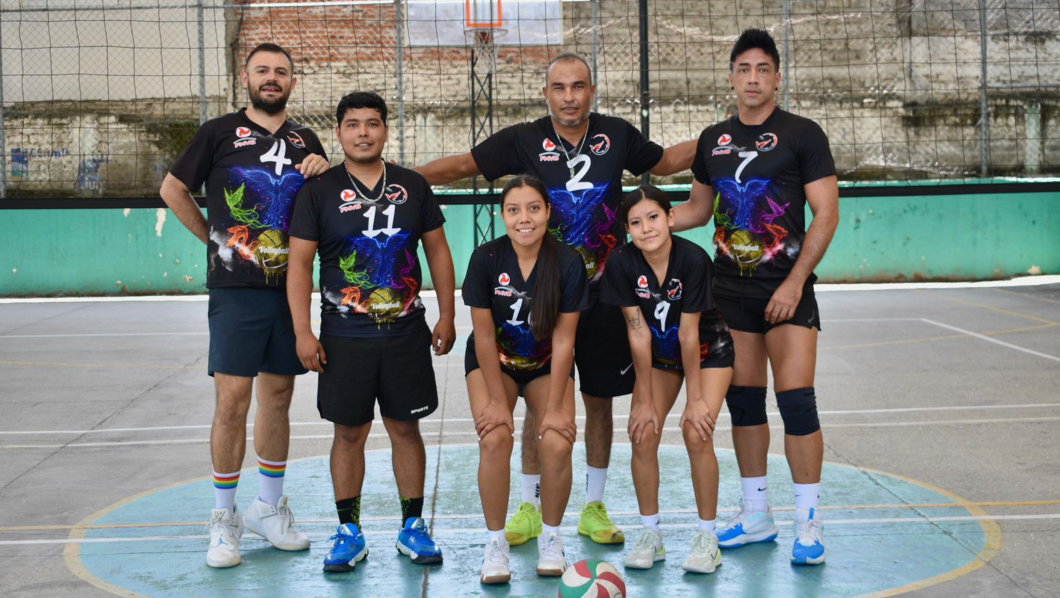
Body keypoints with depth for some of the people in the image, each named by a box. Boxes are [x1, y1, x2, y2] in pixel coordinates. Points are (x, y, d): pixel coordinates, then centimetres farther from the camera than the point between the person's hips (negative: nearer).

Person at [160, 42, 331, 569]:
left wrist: (323, 173, -2)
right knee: (232, 400, -6)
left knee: (277, 397, 10)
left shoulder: (305, 141, 12)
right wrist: (214, 240, 4)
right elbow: (173, 189, 8)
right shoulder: (219, 133, 1)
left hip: (290, 285, 4)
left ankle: (269, 506, 22)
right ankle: (224, 519, 5)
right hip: (236, 288, -4)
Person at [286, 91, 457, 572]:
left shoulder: (413, 186, 6)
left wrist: (446, 316, 5)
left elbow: (438, 251, 11)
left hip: (406, 332, 2)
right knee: (349, 432, 5)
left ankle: (412, 527, 19)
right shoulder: (319, 190, 0)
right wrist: (303, 332, -8)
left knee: (406, 427, 7)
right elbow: (300, 263, -2)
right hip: (344, 335, -1)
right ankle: (349, 533, 16)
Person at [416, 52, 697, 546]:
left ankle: (594, 508, 22)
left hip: (603, 291, 2)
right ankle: (529, 509, 19)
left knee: (599, 400, 9)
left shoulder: (617, 135, 3)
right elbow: (462, 166, -3)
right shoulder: (524, 141, -3)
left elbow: (665, 162, 20)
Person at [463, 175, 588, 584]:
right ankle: (495, 543, -6)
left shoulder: (568, 262, -19)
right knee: (495, 439, -24)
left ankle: (550, 538, 4)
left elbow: (563, 340, -16)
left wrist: (555, 408, -17)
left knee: (557, 443, -20)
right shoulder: (486, 258, -20)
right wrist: (498, 401, -16)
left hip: (546, 364, 1)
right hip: (493, 362, 0)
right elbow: (484, 336, -14)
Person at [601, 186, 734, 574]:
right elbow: (638, 333, -17)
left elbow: (689, 333, -25)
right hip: (658, 354, 3)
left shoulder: (693, 259, -30)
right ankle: (650, 536, 6)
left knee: (697, 433, -18)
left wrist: (696, 399, -17)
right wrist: (645, 400, -13)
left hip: (708, 351, -3)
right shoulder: (622, 264, -22)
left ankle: (707, 539, -2)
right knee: (642, 434, -10)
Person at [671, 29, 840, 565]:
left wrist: (795, 281, -14)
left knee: (796, 400, -10)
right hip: (730, 287, 5)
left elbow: (826, 213, -7)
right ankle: (756, 515, 20)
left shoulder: (802, 134, -3)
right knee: (743, 399, 8)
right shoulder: (713, 139, 11)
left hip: (787, 287, -4)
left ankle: (808, 522, 1)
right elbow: (699, 209, 21)